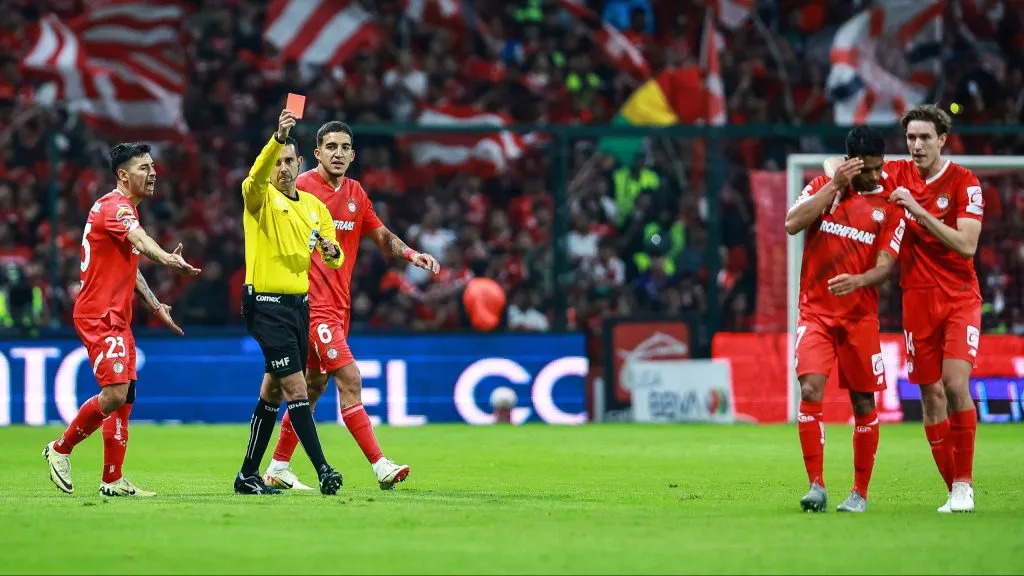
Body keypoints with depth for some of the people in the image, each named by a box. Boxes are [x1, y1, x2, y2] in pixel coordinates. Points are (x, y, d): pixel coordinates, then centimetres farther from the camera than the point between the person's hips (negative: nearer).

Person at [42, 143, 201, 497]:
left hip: (117, 318, 10)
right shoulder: (114, 207, -14)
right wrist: (167, 259, -55)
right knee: (115, 393, -18)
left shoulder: (125, 209, 18)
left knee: (124, 398, 8)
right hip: (99, 316, -10)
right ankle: (61, 449, 0)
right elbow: (141, 241, -36)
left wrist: (155, 305, 25)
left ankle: (113, 480, 12)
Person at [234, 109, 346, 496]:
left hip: (299, 303, 7)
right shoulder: (261, 198, -6)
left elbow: (333, 259, 15)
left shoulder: (314, 205, 13)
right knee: (296, 388, -12)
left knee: (273, 392, 11)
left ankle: (248, 475, 19)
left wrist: (332, 252, -10)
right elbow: (256, 177, -31)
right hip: (267, 302, -7)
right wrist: (277, 139, -48)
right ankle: (322, 470, -14)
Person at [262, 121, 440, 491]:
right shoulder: (303, 188, -9)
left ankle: (278, 468, 20)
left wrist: (412, 255, 4)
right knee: (349, 380, -14)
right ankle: (380, 466, -16)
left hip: (338, 304, 8)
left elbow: (382, 236, 19)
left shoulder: (356, 193, 12)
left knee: (314, 385, 11)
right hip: (314, 303, -8)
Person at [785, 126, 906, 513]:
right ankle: (816, 487, -15)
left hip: (860, 316, 0)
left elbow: (885, 266, -6)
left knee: (863, 403, 4)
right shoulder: (823, 187, 5)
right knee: (811, 390, -17)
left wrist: (858, 280, -27)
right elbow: (792, 224, -12)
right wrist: (835, 185, -14)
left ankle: (860, 492, 16)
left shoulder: (890, 204, 1)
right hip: (815, 311, 0)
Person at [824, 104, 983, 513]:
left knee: (956, 384, -17)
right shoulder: (899, 173, 4)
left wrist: (918, 210, -20)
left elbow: (967, 246, -15)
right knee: (931, 394, 1)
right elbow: (834, 164, 13)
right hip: (917, 299, 3)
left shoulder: (964, 182, -6)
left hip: (959, 297, -3)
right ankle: (954, 491, 7)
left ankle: (964, 485, -9)